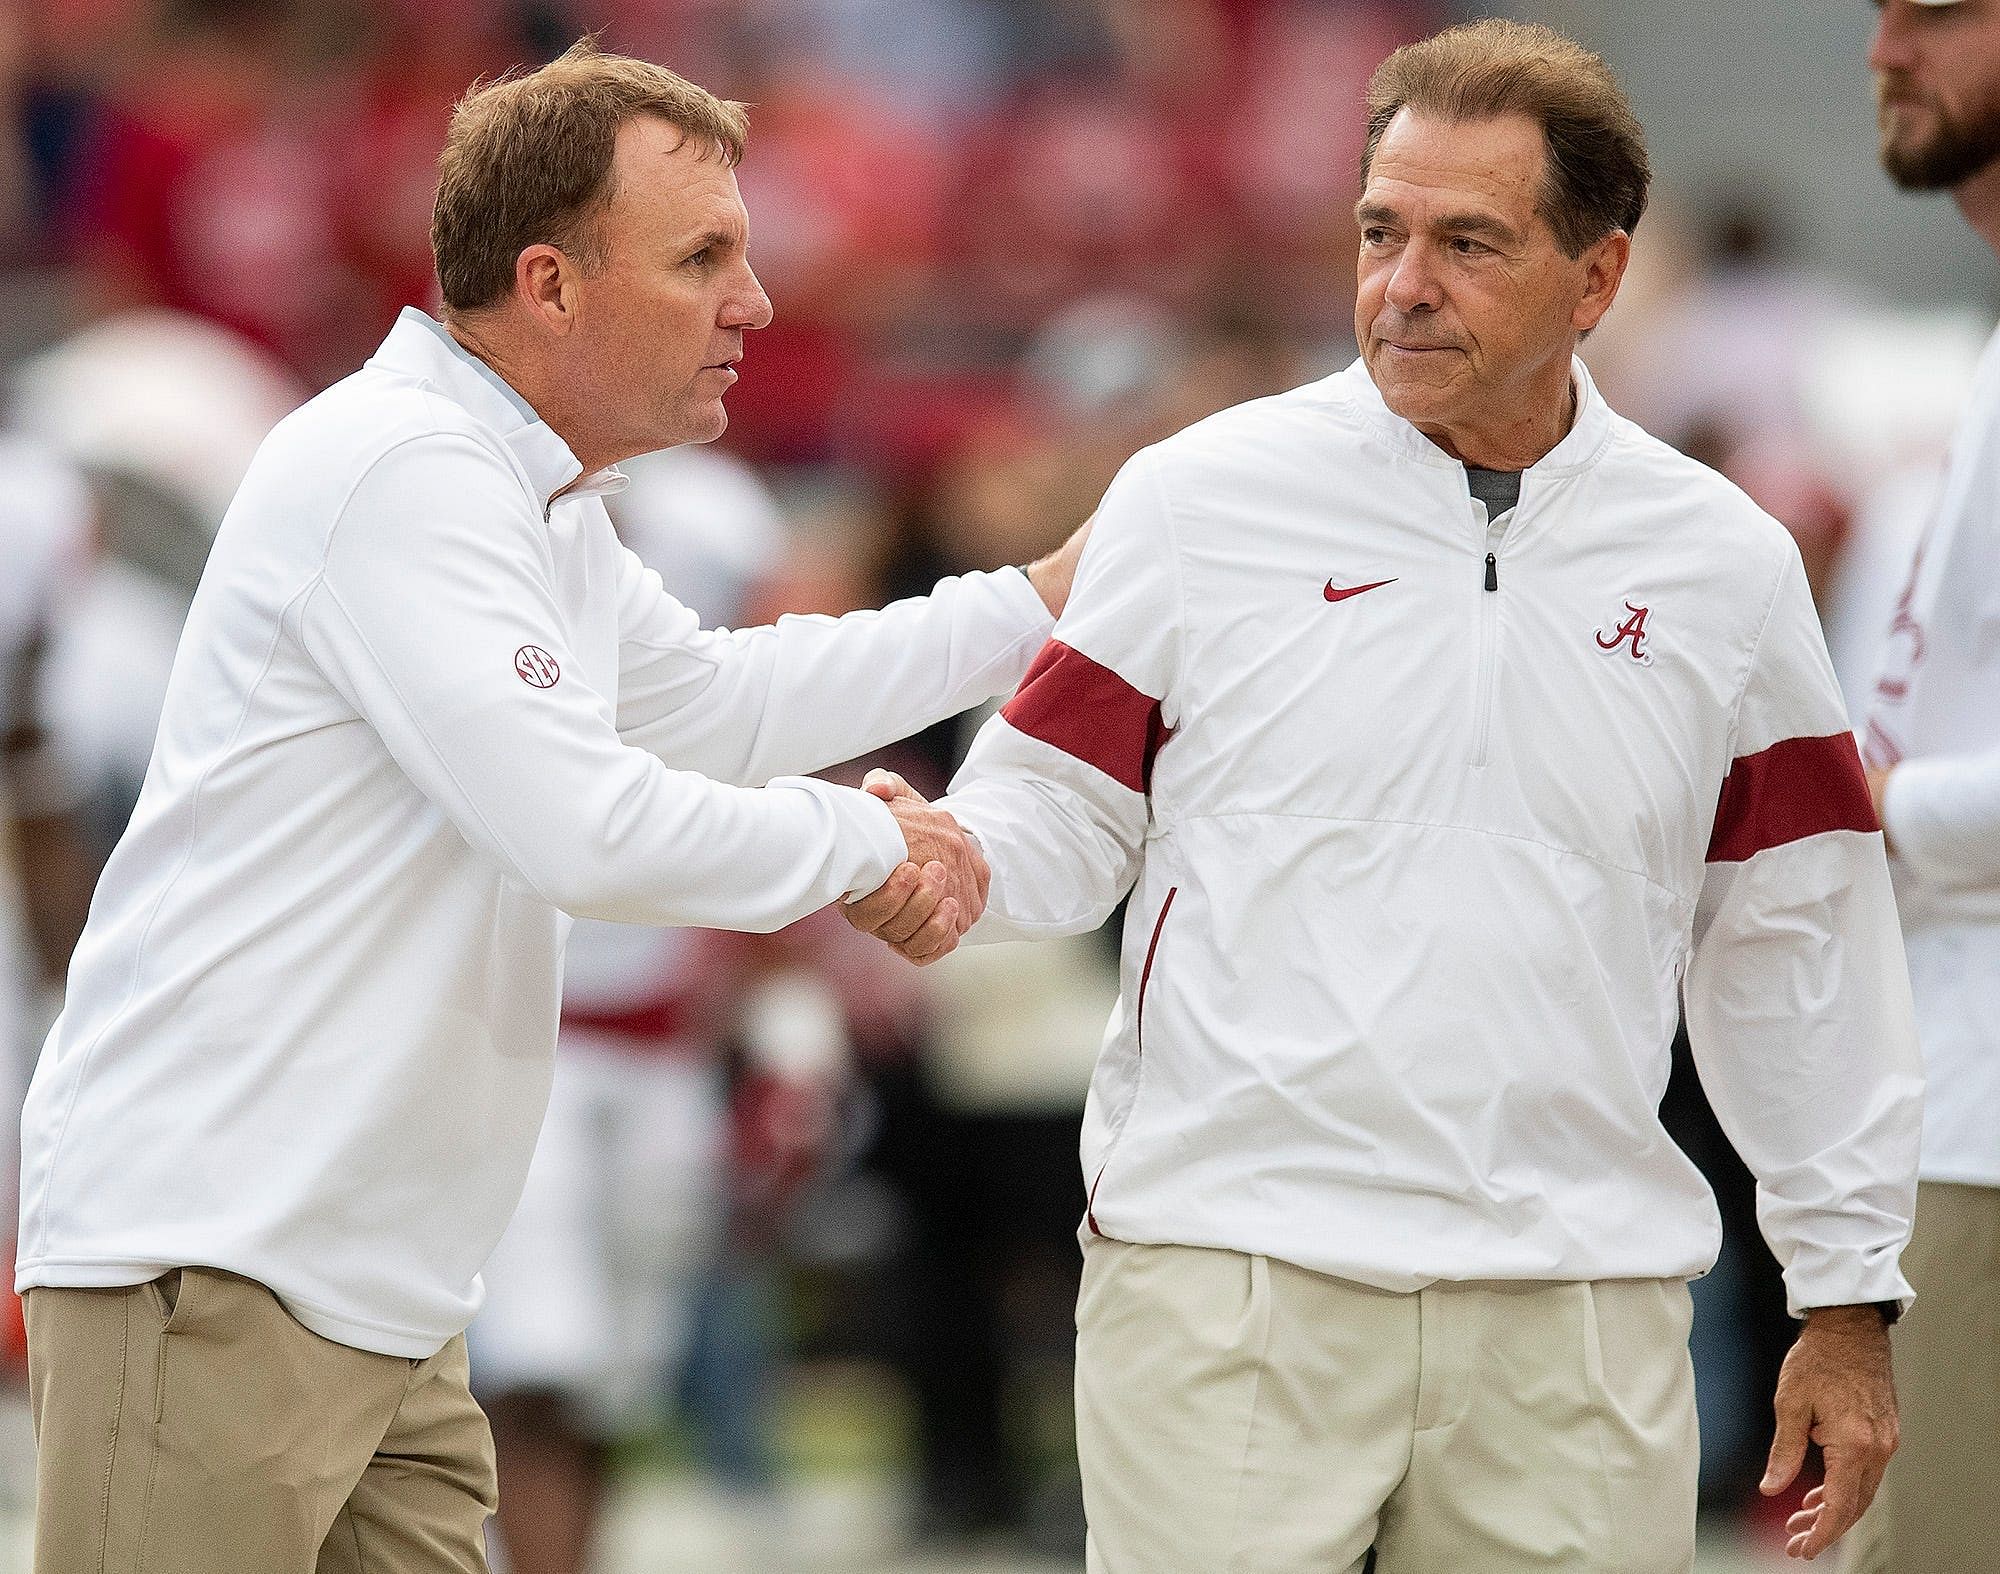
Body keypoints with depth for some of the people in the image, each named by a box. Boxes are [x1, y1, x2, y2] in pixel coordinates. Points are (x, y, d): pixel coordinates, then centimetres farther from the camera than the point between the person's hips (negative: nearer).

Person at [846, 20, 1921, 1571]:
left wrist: (1850, 1296, 13)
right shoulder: (1200, 499, 3)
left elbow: (1797, 947, 13)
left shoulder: (1726, 562, 9)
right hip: (1227, 1270, -2)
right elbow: (1058, 817, 6)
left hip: (1580, 1318, 2)